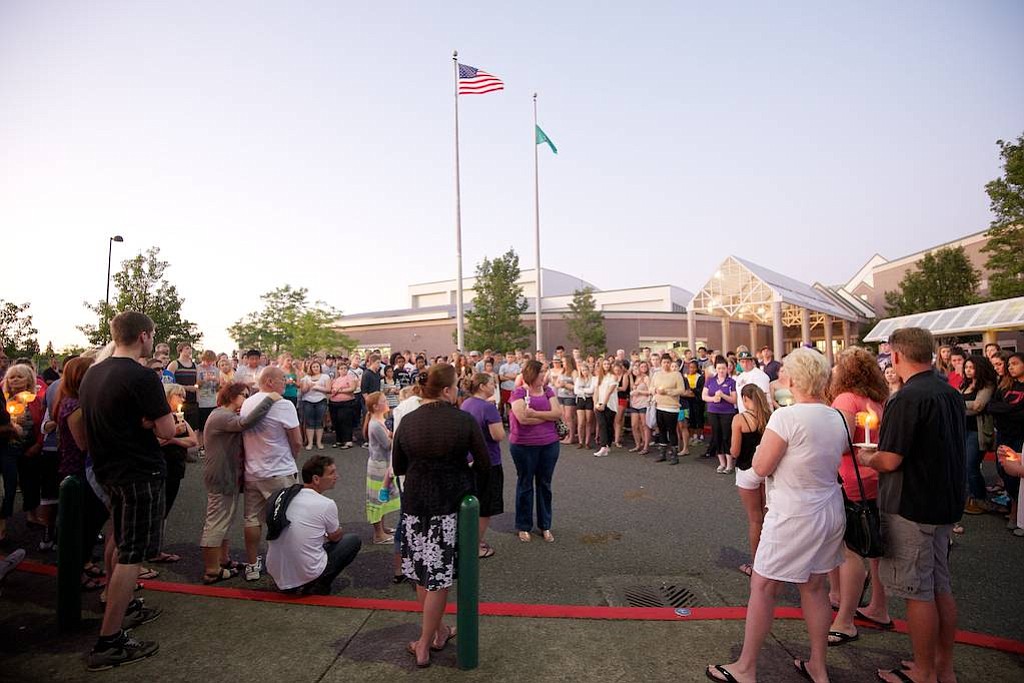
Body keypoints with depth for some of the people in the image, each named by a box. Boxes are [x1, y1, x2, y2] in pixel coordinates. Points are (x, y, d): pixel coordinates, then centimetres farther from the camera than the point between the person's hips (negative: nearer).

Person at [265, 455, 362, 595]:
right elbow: (336, 537, 4)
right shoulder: (327, 504, -15)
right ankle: (319, 586, 3)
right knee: (354, 540, 8)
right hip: (307, 574, -7)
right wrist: (339, 531, 26)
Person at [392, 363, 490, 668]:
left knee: (422, 573, 18)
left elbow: (398, 467, 6)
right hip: (450, 505, -3)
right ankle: (424, 646, 18)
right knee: (439, 577, 8)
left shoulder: (408, 421, -3)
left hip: (414, 505, 3)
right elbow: (484, 465, -7)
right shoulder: (465, 420, -12)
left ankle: (438, 631, 34)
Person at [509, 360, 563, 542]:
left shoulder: (548, 391, 6)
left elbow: (558, 412, -6)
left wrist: (535, 413, -18)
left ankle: (545, 526, 26)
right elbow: (522, 418, -20)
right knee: (525, 485, 9)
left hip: (549, 444, 4)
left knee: (545, 484, 13)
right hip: (524, 446, -4)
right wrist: (548, 416, -10)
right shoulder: (519, 393, -8)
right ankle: (523, 526, 23)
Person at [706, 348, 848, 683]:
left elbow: (761, 466, -15)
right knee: (814, 587, 20)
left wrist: (767, 440, 1)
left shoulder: (786, 417, -21)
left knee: (762, 588, 6)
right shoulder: (837, 418, 2)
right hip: (831, 512, 8)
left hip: (793, 517, -7)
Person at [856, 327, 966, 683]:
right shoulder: (952, 393, 7)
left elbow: (890, 461, -23)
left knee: (918, 593, 4)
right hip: (947, 503, 9)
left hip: (912, 508, -9)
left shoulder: (907, 399, -22)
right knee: (940, 587, 19)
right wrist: (880, 450, 18)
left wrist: (866, 457, -2)